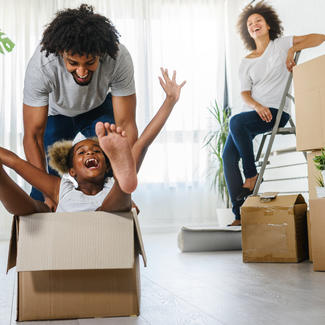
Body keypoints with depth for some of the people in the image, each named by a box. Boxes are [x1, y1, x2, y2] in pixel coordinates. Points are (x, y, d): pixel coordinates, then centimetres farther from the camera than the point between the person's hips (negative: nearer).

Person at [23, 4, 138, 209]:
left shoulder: (119, 57, -38)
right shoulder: (40, 65, -39)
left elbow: (126, 125, -32)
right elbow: (33, 136, -32)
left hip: (100, 109, 1)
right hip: (56, 113, 0)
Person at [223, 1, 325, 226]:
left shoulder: (281, 45, 7)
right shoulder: (246, 63, 17)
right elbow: (245, 93, 6)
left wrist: (293, 50, -14)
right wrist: (257, 105, -15)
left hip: (277, 112, -5)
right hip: (253, 113, 5)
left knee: (236, 122, -33)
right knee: (229, 155, -13)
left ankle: (251, 176, -15)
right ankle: (240, 214, -11)